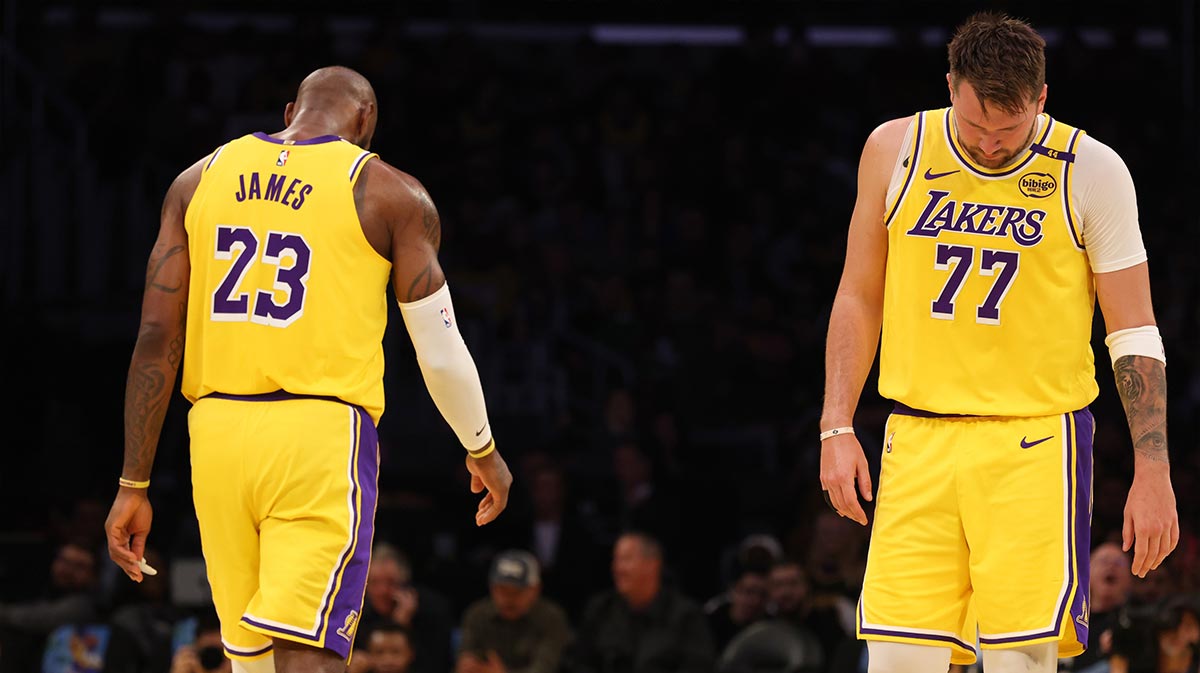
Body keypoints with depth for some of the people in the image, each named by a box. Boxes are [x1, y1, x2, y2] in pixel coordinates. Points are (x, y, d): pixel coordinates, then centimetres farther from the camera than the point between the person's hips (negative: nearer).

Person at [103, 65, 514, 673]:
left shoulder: (198, 182, 11)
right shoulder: (391, 195, 2)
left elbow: (156, 340, 6)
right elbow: (441, 352, 6)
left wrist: (134, 485, 10)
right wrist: (483, 451, 23)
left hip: (218, 430, 4)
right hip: (322, 438, -4)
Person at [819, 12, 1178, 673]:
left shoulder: (1090, 172, -3)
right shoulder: (894, 150, 4)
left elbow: (1134, 332, 1)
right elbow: (859, 297, 14)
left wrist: (1152, 471, -4)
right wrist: (836, 428, 7)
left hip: (1035, 446, -2)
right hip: (919, 442, 2)